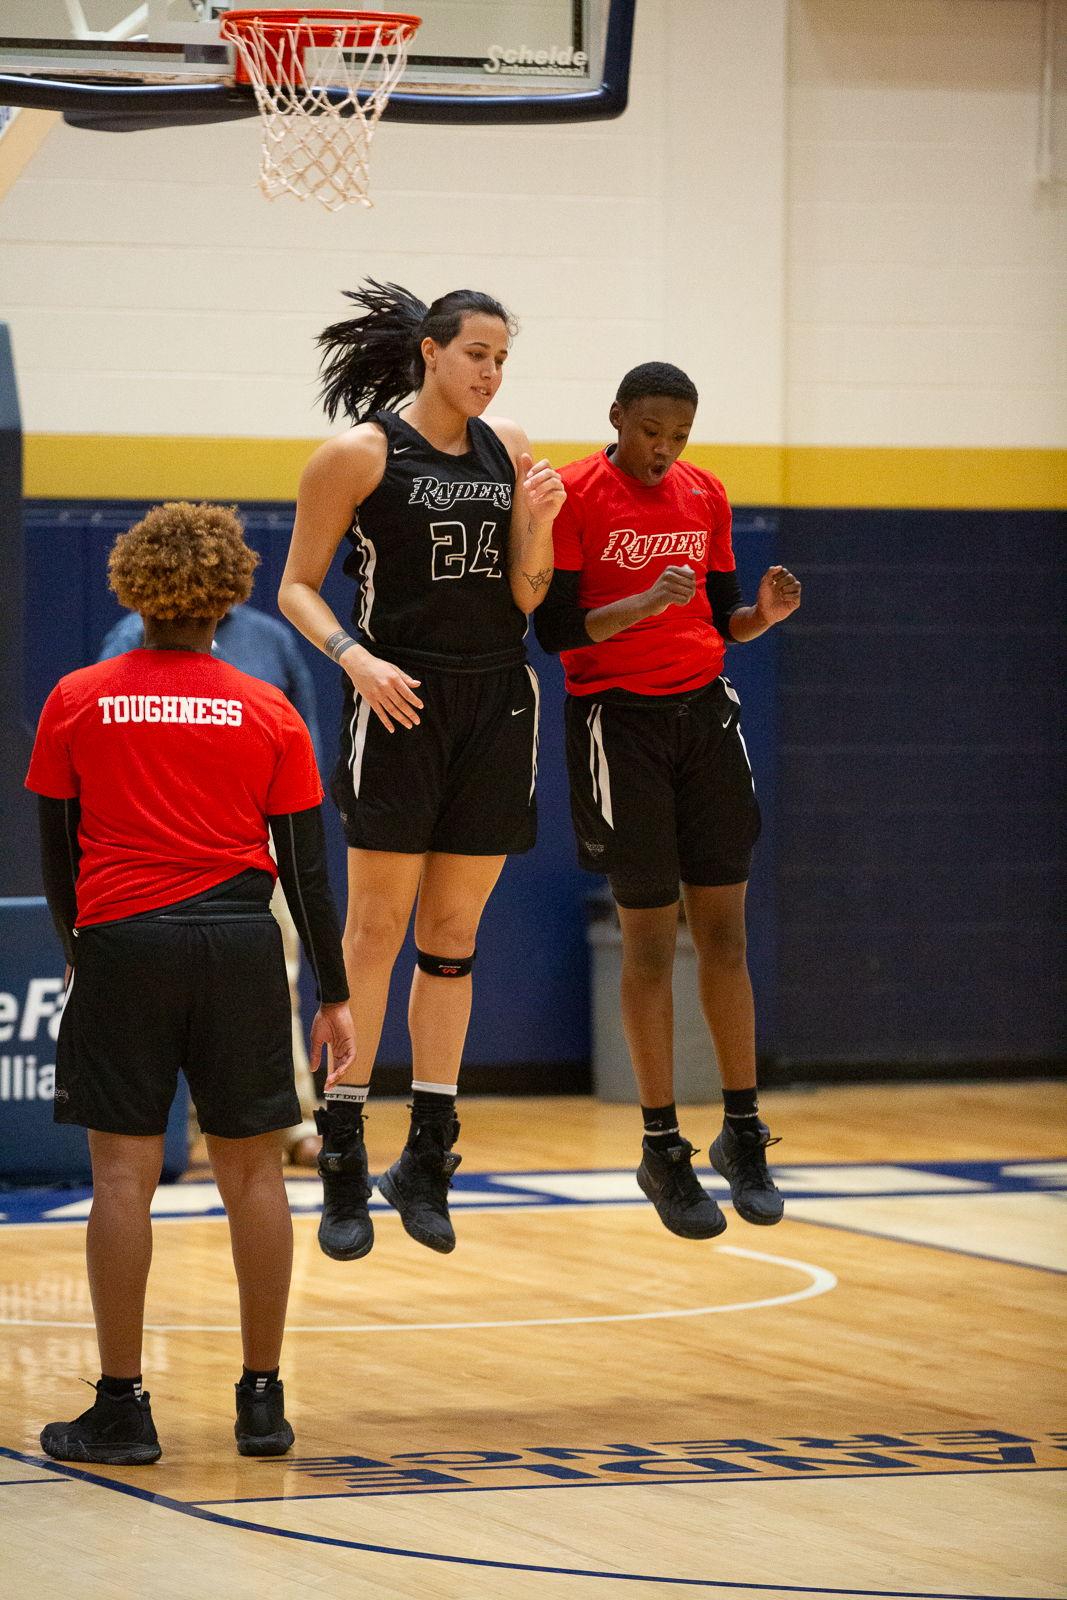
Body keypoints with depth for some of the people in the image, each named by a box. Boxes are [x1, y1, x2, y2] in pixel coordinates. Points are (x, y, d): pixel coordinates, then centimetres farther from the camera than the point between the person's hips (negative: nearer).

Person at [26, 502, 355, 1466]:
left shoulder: (77, 701, 3)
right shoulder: (268, 713, 4)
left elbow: (56, 849, 7)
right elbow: (306, 868, 4)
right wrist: (335, 995, 10)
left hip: (121, 948, -1)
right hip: (240, 947, 1)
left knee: (123, 1172, 0)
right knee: (252, 1171, 8)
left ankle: (122, 1405, -1)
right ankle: (263, 1402, 11)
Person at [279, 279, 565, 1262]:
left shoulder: (509, 449, 10)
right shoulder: (362, 454, -4)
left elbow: (525, 601, 11)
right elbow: (298, 586, -2)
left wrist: (536, 527, -7)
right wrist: (355, 657, -18)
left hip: (497, 703, 5)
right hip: (401, 701, -4)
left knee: (453, 937, 7)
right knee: (375, 930, -6)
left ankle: (428, 1160, 12)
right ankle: (343, 1162, -1)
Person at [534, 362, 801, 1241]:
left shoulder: (705, 494, 9)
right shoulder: (574, 495, -7)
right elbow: (555, 628, -10)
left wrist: (766, 613, -6)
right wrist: (643, 605, -24)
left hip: (704, 708, 4)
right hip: (619, 719, -4)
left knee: (725, 932, 3)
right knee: (649, 941, -2)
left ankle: (743, 1133, 11)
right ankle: (663, 1150, 6)